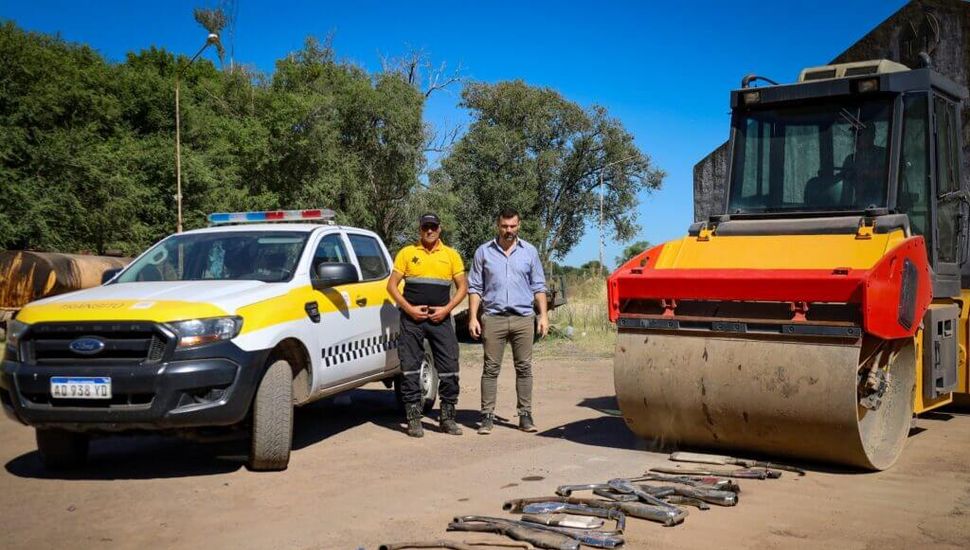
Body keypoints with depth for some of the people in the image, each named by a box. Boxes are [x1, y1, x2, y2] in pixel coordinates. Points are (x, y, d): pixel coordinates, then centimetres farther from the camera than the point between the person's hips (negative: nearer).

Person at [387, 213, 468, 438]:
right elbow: (392, 285, 4)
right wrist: (409, 308, -8)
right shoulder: (407, 253, 6)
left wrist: (446, 309, -5)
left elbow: (462, 287, 10)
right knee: (410, 368, 0)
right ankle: (414, 419, 9)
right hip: (412, 319, -1)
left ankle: (447, 417, 11)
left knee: (449, 368, -1)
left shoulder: (451, 255, 9)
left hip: (440, 319, 1)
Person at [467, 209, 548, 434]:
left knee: (524, 368, 3)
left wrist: (543, 315, 2)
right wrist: (473, 317, -1)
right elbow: (475, 288, 8)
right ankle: (487, 415, 3)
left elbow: (538, 287, 11)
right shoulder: (484, 252, 7)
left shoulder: (530, 252, 10)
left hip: (524, 318, 1)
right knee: (491, 369, 0)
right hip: (493, 318, -1)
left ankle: (525, 415, 9)